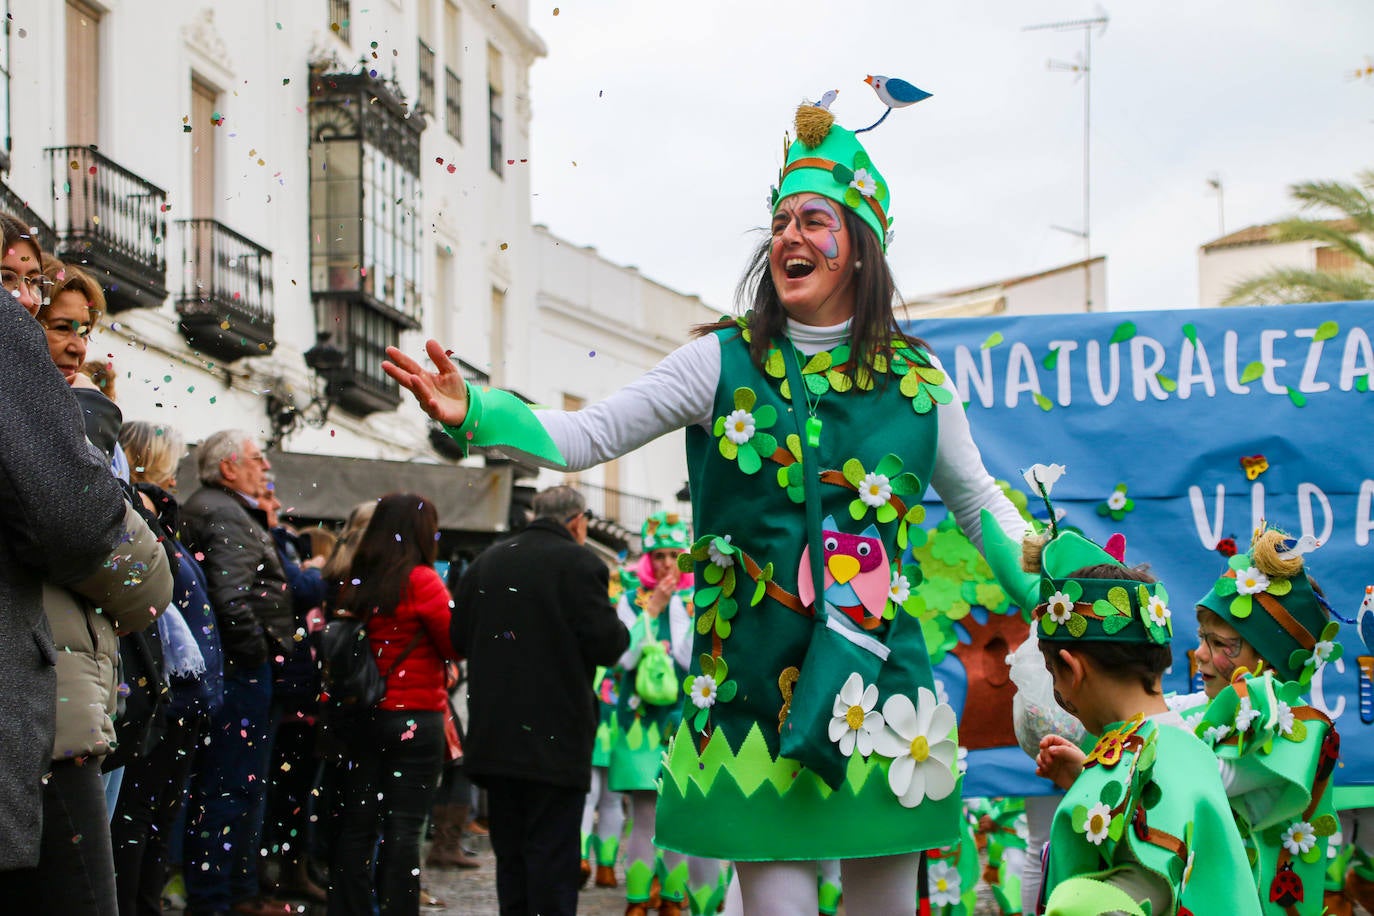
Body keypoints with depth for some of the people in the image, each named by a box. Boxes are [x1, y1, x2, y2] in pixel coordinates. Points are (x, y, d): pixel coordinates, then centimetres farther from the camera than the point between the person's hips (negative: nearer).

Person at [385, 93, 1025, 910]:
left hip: (880, 684, 2)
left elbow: (977, 501, 18)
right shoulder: (725, 362, 1)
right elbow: (587, 436, -3)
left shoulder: (917, 380, 6)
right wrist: (473, 412, -18)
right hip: (756, 682, -2)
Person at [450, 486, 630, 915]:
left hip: (494, 735, 5)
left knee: (510, 851, 13)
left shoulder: (487, 561, 9)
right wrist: (620, 629, 8)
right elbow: (606, 643, -13)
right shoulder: (579, 563, -9)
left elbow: (458, 637, 11)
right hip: (554, 736, -5)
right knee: (552, 850, -3)